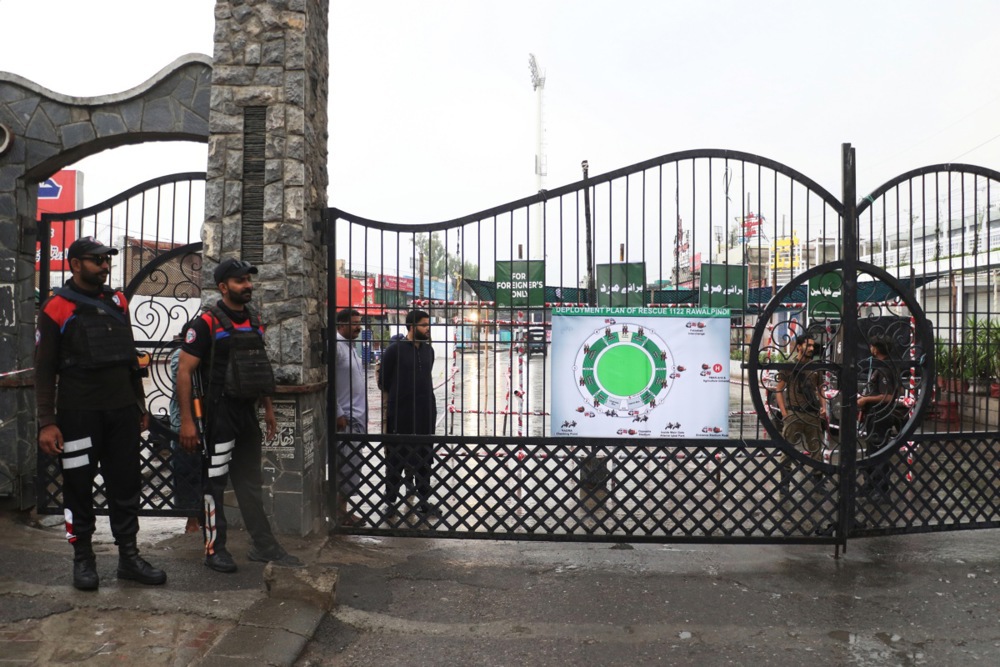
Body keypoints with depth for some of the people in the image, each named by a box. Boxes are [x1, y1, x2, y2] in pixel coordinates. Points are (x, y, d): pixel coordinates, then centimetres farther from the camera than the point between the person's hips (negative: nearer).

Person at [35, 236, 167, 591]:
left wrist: (140, 404, 16)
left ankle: (129, 556, 19)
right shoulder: (56, 308, -5)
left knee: (126, 484, 9)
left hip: (122, 411, 5)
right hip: (78, 414, -5)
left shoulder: (117, 302, 10)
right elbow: (44, 370, -6)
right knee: (79, 488, 6)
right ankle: (83, 559, 21)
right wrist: (47, 423, -12)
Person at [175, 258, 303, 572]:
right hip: (218, 414, -7)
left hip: (247, 412, 7)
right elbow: (184, 372, -13)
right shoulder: (206, 323, -10)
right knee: (214, 482, 3)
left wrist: (268, 408, 16)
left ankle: (264, 546, 20)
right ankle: (215, 549, 16)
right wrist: (186, 420, -17)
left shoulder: (255, 321, 12)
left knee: (251, 482, 13)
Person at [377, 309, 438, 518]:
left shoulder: (429, 350, 9)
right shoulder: (395, 350, -8)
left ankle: (423, 500, 22)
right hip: (400, 414, -5)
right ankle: (390, 501, 17)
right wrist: (400, 396, 7)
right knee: (396, 459, 5)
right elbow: (383, 381, -2)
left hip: (426, 413, 5)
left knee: (424, 459, 11)